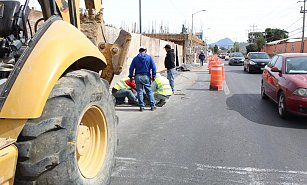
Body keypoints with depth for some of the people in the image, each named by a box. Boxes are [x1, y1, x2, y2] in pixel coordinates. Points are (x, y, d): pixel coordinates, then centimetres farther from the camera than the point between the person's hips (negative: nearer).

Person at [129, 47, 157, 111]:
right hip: (146, 76, 0)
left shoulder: (135, 58, 5)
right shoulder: (149, 57, 4)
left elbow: (131, 68, 4)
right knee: (149, 91, 7)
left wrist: (131, 76, 10)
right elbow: (153, 67, -1)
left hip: (138, 76, 1)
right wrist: (153, 75, 4)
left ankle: (141, 106, 5)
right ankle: (152, 106, 7)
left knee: (140, 91, 5)